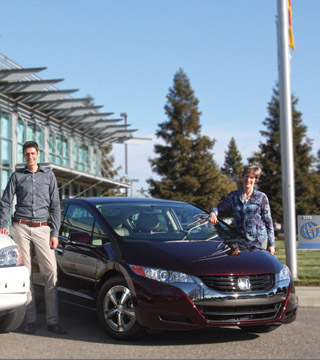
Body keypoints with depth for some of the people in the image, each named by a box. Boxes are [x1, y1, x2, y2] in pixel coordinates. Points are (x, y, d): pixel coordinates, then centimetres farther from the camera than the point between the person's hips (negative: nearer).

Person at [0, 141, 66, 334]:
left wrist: (55, 233, 2)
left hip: (42, 228, 0)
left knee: (51, 272, -10)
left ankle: (53, 321, -8)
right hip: (21, 228, 0)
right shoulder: (17, 176, 10)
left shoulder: (49, 175, 11)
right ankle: (30, 320, 4)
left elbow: (55, 206, 10)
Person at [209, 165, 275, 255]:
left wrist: (271, 244, 1)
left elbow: (268, 221, 5)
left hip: (259, 240, -2)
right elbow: (219, 208, 18)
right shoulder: (233, 196, 9)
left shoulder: (261, 197, 3)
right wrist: (213, 213, -8)